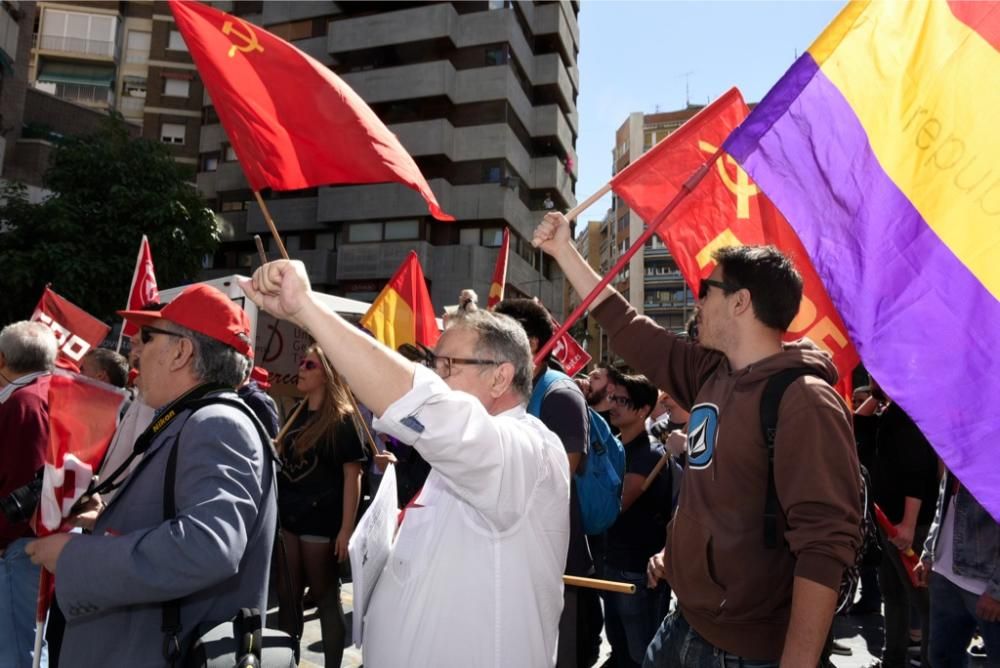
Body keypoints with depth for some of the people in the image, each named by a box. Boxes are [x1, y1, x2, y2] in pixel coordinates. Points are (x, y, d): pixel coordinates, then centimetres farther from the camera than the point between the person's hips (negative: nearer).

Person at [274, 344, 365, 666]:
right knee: (287, 596, 13)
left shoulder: (342, 419, -10)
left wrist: (346, 528, -18)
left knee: (325, 597, 7)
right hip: (287, 517, 6)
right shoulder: (297, 413, 9)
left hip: (321, 520, -6)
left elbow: (352, 475, -14)